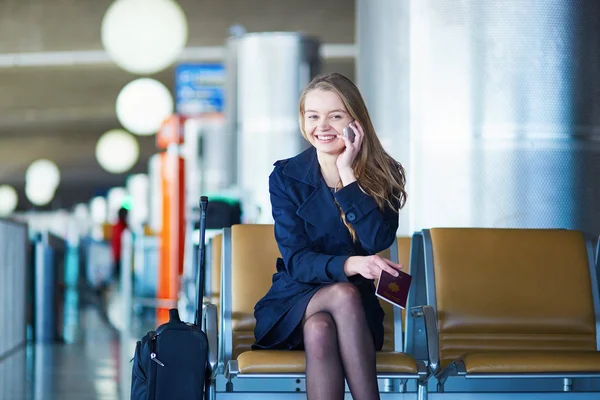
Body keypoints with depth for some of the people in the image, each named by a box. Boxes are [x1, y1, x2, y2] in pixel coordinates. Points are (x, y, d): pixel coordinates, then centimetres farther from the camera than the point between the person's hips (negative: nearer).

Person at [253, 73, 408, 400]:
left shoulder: (383, 176, 0)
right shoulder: (285, 176, -2)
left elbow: (378, 242, -17)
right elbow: (295, 259, -10)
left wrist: (347, 173, -19)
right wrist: (349, 265, -30)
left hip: (360, 308, 1)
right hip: (294, 303, 0)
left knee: (319, 330, -34)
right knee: (344, 294, -34)